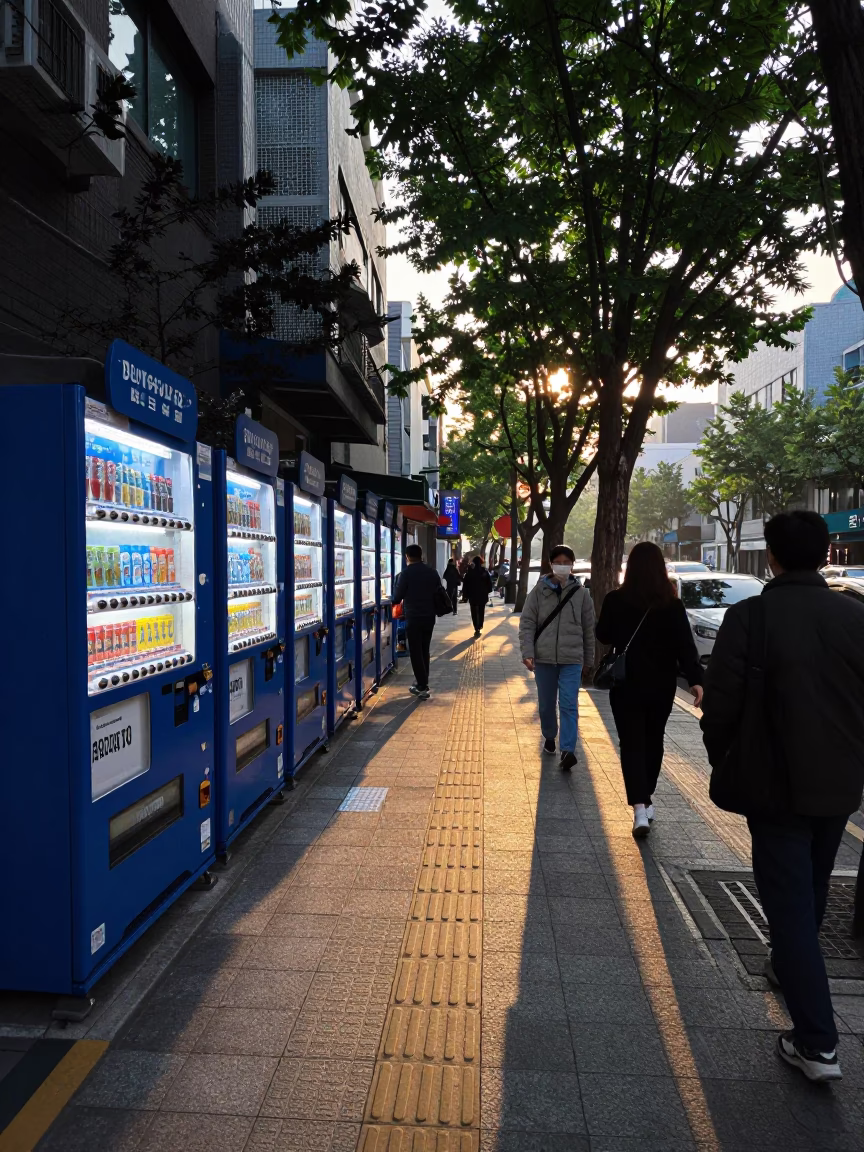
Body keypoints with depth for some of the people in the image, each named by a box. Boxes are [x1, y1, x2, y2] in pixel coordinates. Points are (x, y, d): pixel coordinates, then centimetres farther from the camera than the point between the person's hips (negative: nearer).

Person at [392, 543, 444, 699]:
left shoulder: (406, 573, -11)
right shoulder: (432, 572, 4)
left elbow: (397, 597, -8)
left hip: (413, 618, -5)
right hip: (429, 617, 5)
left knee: (415, 652, 1)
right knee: (424, 651, 17)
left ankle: (422, 687, -1)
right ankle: (422, 682, 24)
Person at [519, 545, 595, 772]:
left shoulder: (581, 594, 2)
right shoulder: (539, 591, 0)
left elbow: (588, 629, 9)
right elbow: (527, 623, -2)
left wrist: (588, 659, 12)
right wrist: (527, 652, -12)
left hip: (572, 659, -1)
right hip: (544, 658, 1)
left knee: (569, 705, -9)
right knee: (546, 704, 14)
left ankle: (567, 750, -10)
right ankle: (549, 736, 37)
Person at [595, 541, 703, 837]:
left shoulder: (615, 600, -9)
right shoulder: (672, 604, -8)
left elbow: (603, 635, 4)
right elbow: (685, 645, -14)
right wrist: (695, 679, -16)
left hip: (627, 684, -2)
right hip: (662, 685, 2)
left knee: (632, 744, 2)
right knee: (653, 740, 19)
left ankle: (640, 807, -12)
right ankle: (647, 799, 32)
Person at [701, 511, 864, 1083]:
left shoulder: (749, 616, -17)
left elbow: (721, 704, -16)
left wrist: (722, 762, 2)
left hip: (778, 785, -5)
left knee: (790, 901, 4)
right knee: (812, 889, 26)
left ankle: (818, 1042, 5)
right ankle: (789, 965, 49)